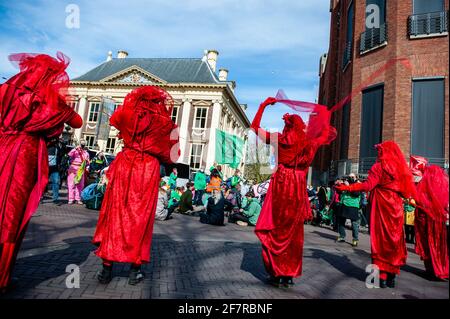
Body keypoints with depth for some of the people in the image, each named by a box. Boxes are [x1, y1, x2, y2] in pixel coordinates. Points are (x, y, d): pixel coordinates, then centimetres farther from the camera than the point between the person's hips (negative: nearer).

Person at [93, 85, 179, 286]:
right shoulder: (165, 124, 1)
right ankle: (135, 269, 12)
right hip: (148, 170, -1)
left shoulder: (129, 114, 3)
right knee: (140, 218, 6)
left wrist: (132, 102, 27)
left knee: (115, 213, 8)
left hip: (124, 165, 2)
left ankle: (107, 267, 13)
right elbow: (171, 156, 6)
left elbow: (114, 119, 22)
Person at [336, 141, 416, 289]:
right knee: (394, 239, 10)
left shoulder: (379, 166, -6)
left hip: (381, 206, -5)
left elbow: (368, 185, -17)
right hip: (396, 206, 5)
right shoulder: (401, 167, 10)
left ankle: (382, 276, 4)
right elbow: (407, 191, 13)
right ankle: (392, 276, 16)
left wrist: (347, 187, -15)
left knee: (381, 239, 1)